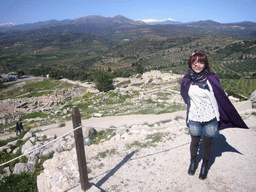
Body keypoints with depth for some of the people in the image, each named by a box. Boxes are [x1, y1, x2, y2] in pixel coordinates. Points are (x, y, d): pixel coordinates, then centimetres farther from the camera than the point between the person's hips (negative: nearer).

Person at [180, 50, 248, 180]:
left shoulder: (211, 78, -13)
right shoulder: (187, 80, -6)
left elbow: (221, 98, -5)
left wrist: (218, 117, -3)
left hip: (210, 119, -1)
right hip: (194, 119, 2)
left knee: (207, 144, 14)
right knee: (194, 142, 18)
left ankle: (205, 166, 40)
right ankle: (193, 162, 45)